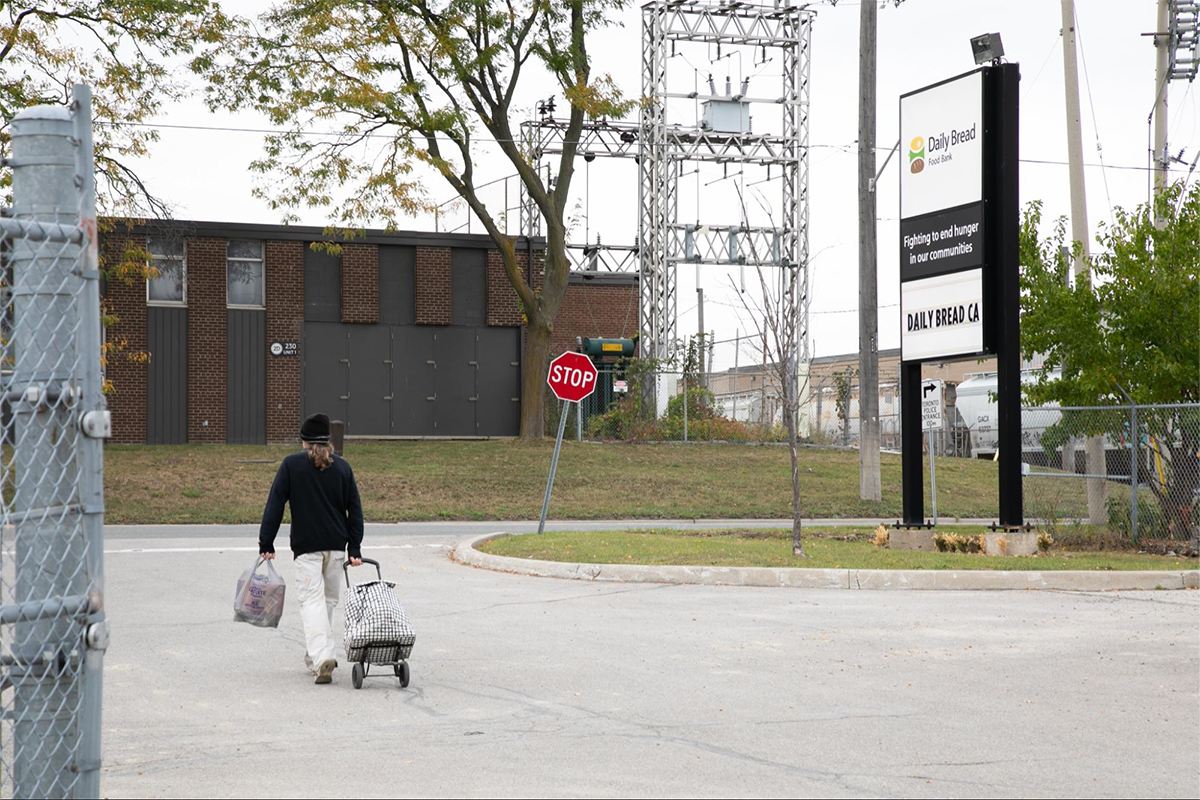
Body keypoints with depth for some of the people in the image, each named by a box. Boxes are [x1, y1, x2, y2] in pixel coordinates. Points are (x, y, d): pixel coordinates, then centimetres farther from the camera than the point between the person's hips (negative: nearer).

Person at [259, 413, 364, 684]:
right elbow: (355, 509, 6)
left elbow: (275, 505, -5)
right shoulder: (342, 466, 7)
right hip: (337, 546, 3)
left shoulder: (291, 464, -1)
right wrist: (354, 549, 7)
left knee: (312, 601, -6)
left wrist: (266, 543, -2)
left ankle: (322, 657, -22)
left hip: (307, 545, -3)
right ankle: (315, 655, 24)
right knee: (329, 599, 16)